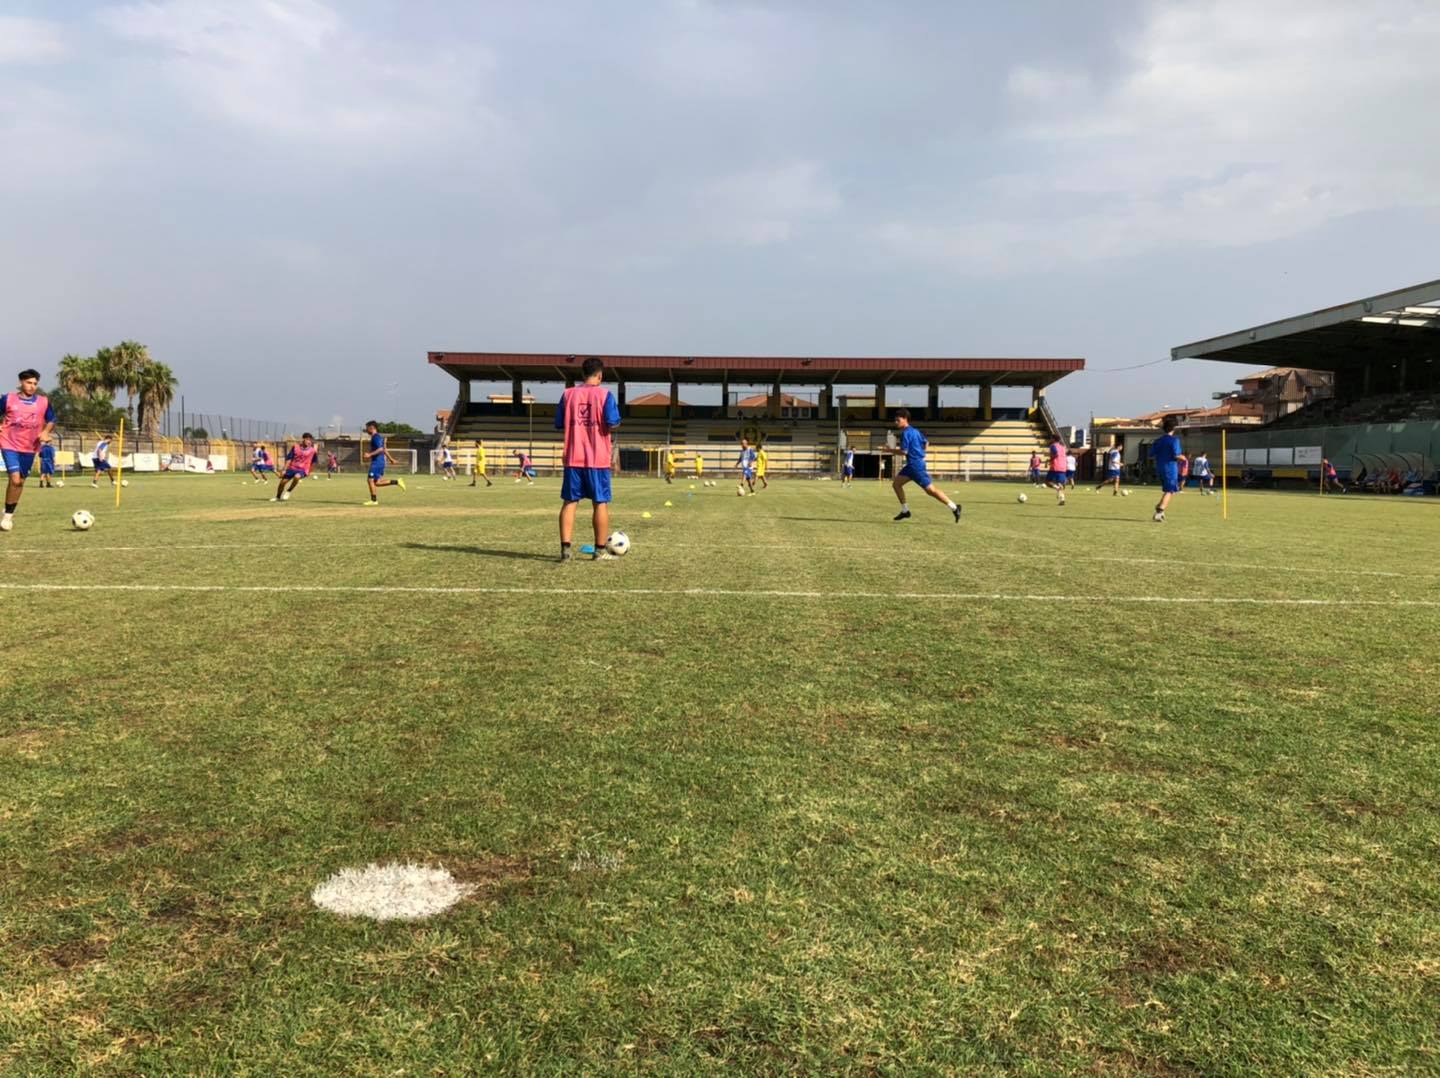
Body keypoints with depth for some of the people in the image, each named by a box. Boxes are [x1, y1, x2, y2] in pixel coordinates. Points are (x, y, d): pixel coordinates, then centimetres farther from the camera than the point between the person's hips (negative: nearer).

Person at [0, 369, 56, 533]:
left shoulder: (44, 402, 2)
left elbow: (51, 422, 11)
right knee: (15, 479, -16)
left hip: (29, 448, 3)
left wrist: (45, 432, -7)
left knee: (21, 481, 10)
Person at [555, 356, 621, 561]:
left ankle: (565, 549, -1)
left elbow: (559, 424, 8)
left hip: (573, 458, 3)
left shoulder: (568, 394, 5)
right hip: (598, 459, -3)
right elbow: (612, 424, -13)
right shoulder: (605, 394, -5)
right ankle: (600, 551, 9)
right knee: (600, 503, 5)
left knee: (569, 502, 6)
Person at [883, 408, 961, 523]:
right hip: (912, 464, 10)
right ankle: (905, 511, 13)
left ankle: (954, 508, -5)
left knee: (930, 489, -8)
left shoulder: (905, 433, -13)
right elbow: (926, 443, 23)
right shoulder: (914, 431, 16)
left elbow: (904, 451, -19)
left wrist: (891, 450, -6)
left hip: (916, 465, -10)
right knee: (896, 483, 9)